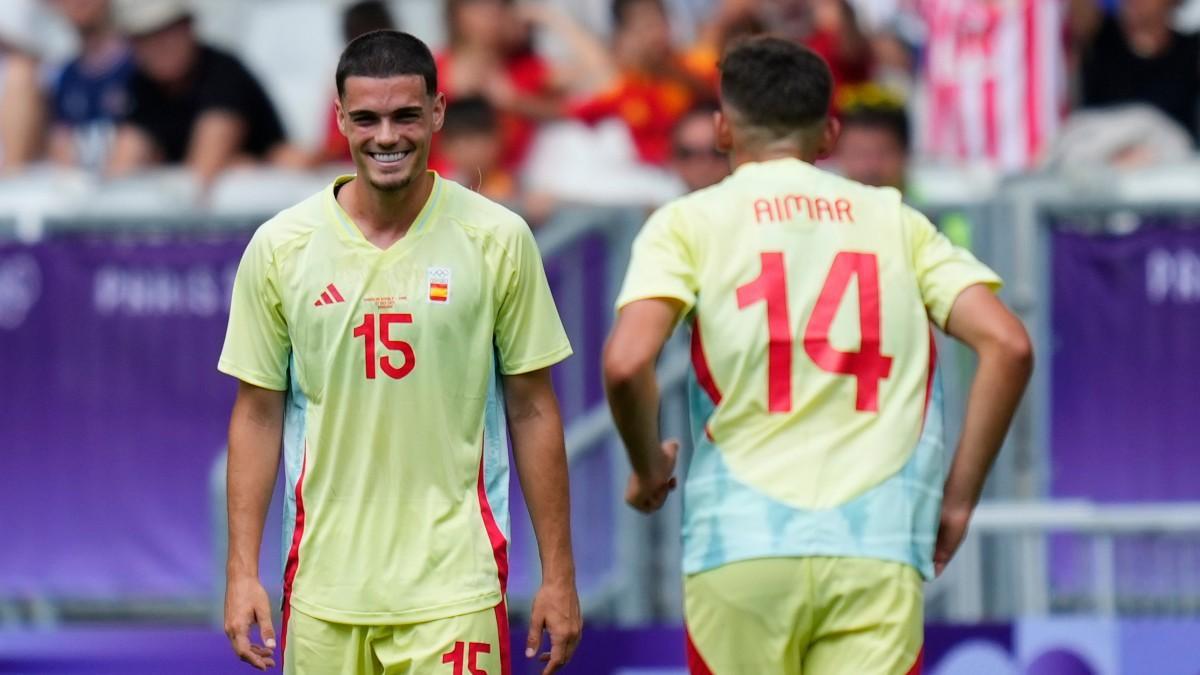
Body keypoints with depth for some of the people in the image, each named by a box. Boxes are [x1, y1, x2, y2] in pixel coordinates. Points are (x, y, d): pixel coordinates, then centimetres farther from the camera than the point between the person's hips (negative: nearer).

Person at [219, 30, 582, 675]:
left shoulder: (498, 240, -1)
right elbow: (257, 414, 7)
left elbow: (532, 410, 4)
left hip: (454, 587, -2)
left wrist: (558, 575, 3)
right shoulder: (279, 247, 2)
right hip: (323, 589, 2)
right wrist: (242, 571, 1)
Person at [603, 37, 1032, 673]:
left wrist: (647, 468, 9)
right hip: (879, 550, 1)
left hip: (738, 548, -1)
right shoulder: (897, 222, 13)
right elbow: (1008, 345, 2)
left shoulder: (688, 223, 6)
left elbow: (625, 363, -10)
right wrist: (958, 497, 8)